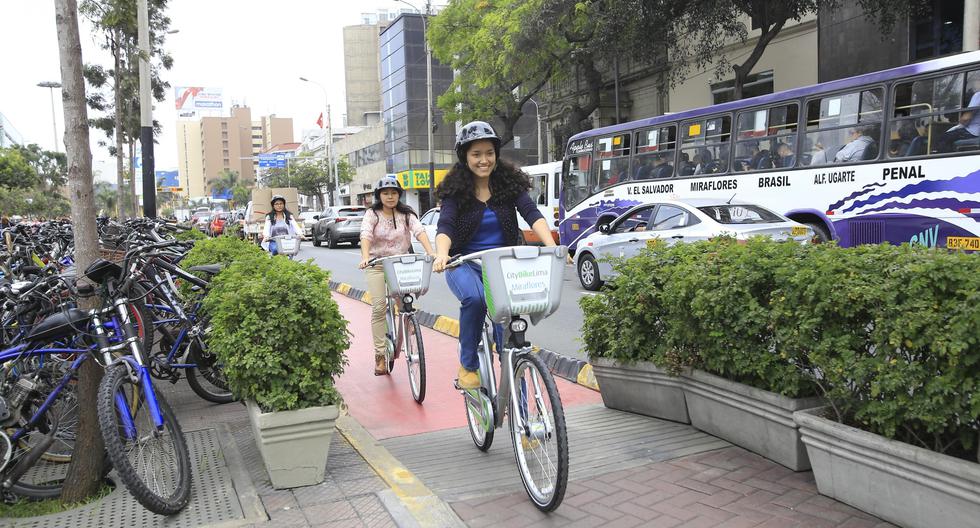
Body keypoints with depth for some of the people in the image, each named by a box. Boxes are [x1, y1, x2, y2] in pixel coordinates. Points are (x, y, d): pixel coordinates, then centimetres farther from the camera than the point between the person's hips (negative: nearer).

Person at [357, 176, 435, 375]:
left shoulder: (406, 214, 1)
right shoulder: (372, 215, -3)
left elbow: (419, 231, -16)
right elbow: (366, 235, -19)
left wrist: (431, 252, -33)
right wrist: (365, 257, -38)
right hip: (377, 264, -1)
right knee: (379, 307, -9)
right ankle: (380, 355, -3)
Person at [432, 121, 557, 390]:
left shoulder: (510, 182, -1)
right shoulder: (456, 189, -5)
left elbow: (532, 214, -15)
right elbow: (445, 226, -19)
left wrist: (551, 246, -33)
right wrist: (442, 254, -41)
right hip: (465, 265, -1)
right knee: (474, 298, -34)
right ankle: (468, 365, -13)